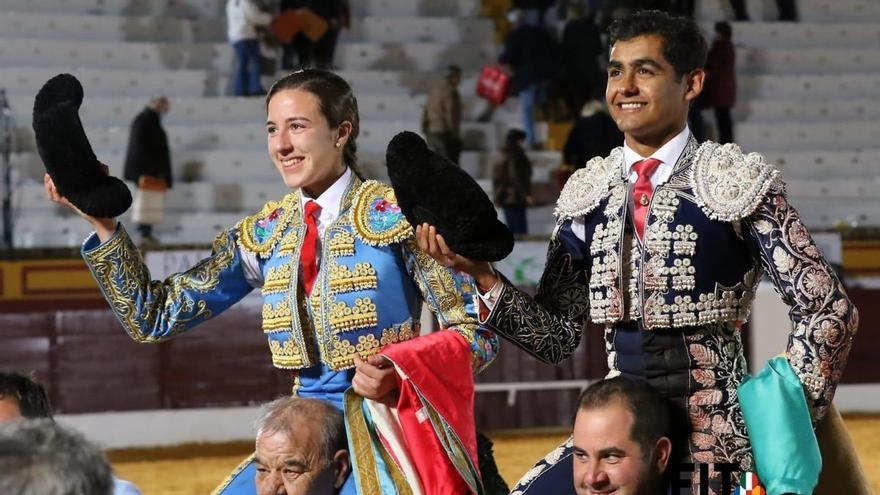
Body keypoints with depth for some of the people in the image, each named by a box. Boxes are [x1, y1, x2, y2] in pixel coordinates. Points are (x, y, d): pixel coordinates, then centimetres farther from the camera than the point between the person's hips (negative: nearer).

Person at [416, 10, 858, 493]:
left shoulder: (737, 182, -6)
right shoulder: (587, 192, 7)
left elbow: (828, 309, -7)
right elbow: (557, 335, 8)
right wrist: (482, 275, -6)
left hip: (716, 439, -4)